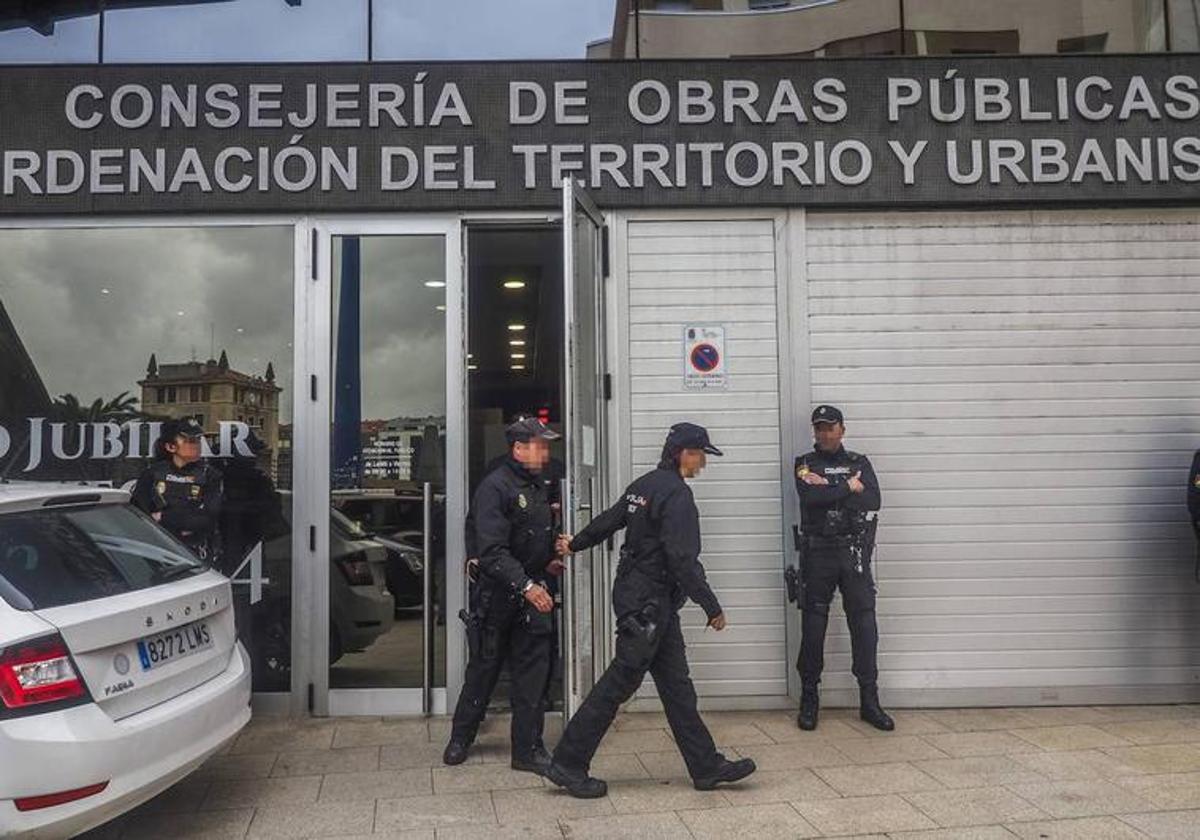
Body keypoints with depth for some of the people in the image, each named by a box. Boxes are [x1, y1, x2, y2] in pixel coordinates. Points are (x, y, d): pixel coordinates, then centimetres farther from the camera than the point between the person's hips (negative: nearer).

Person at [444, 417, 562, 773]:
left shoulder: (538, 487, 11)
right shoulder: (494, 487, -16)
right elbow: (493, 551, -25)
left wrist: (554, 553, 10)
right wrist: (526, 585, -32)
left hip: (533, 590, 6)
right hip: (498, 594, -6)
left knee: (532, 672, 6)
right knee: (484, 668, 9)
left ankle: (528, 749, 15)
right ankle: (460, 739, 29)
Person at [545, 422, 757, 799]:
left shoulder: (645, 484, 11)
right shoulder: (677, 494, -17)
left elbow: (608, 520, 24)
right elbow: (683, 560, -23)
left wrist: (574, 543, 41)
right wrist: (712, 608, -16)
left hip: (634, 595, 10)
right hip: (649, 604, -10)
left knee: (676, 684, 12)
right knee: (619, 682, -2)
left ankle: (707, 766, 19)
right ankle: (568, 764, 6)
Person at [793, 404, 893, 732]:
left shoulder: (859, 462, 11)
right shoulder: (805, 464, 6)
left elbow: (873, 500, -7)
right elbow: (810, 498, -15)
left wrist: (828, 492, -12)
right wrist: (849, 488, -9)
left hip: (854, 553, 1)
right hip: (817, 554, -1)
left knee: (864, 625, 0)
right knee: (813, 626, 3)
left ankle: (869, 701, 9)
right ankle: (809, 699, 13)